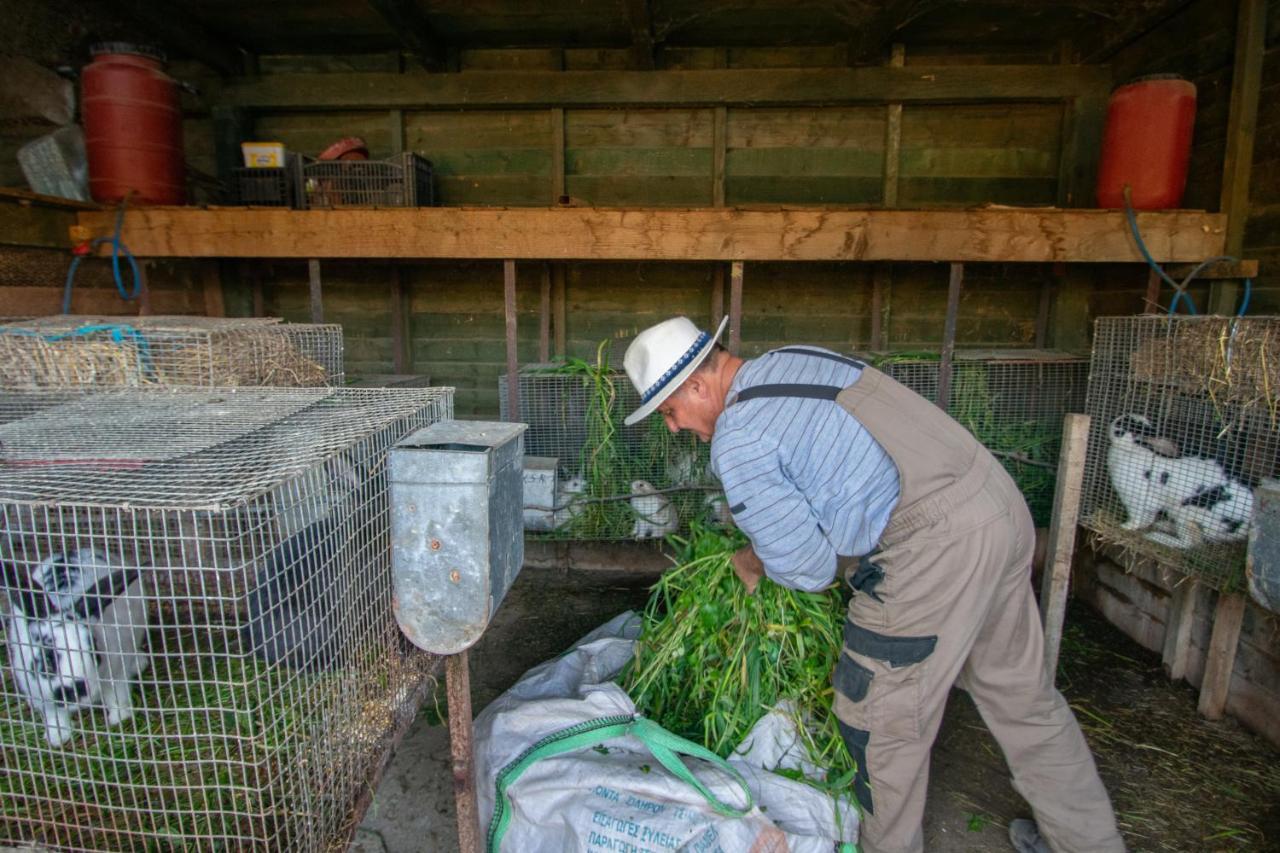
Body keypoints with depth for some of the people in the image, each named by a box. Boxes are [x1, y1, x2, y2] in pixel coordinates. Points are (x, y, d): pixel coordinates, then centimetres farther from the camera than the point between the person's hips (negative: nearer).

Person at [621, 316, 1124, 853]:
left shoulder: (737, 443, -14)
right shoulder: (795, 358, 12)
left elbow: (809, 569, -10)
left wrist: (756, 563, 10)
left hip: (937, 547, -9)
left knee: (882, 719, 10)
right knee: (1022, 693, 25)